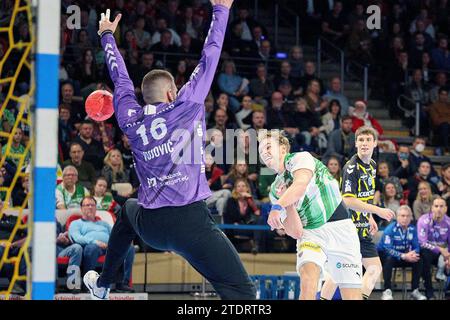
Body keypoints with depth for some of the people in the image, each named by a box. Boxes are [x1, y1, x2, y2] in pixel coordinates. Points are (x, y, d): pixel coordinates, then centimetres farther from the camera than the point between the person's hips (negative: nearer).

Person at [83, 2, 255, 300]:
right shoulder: (186, 106, -1)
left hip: (149, 227, 6)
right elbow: (209, 59, 6)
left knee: (128, 210, 43)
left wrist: (107, 35, 43)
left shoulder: (131, 119, 10)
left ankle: (102, 284, 54)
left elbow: (120, 78, 26)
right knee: (242, 293, -15)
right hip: (190, 221, -6)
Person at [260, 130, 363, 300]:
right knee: (308, 275, -27)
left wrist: (278, 206, -41)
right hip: (310, 234, 3)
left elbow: (301, 184, -28)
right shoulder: (275, 191, 11)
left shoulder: (300, 158, -3)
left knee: (352, 295, -8)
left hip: (339, 228, -3)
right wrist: (289, 205, -11)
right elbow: (295, 232, 3)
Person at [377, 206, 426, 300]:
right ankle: (387, 291, -35)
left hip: (404, 255, 5)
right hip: (384, 254, -5)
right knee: (389, 259, -37)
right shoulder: (390, 229, -21)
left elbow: (416, 247, -2)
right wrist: (404, 256, -40)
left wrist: (413, 254, -28)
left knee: (418, 260, -16)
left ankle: (415, 290, -7)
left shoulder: (412, 229, -6)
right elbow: (388, 249, -29)